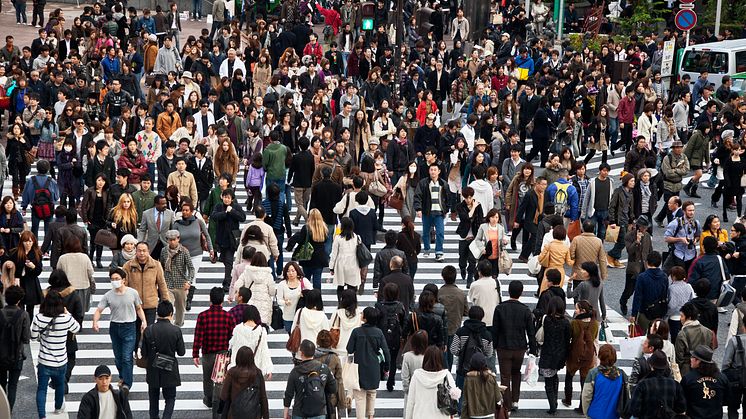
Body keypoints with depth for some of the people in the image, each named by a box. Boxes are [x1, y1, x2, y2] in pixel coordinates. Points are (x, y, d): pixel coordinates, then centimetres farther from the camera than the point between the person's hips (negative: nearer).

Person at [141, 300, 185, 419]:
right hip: (170, 372, -2)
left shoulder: (148, 330, -11)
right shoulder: (176, 330, -15)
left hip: (153, 372, 2)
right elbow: (181, 352, -7)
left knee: (153, 399, 18)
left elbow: (144, 354, -6)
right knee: (170, 398, 10)